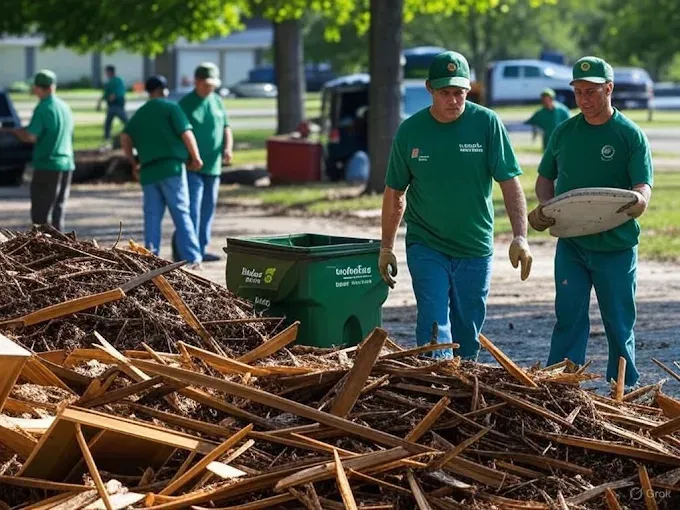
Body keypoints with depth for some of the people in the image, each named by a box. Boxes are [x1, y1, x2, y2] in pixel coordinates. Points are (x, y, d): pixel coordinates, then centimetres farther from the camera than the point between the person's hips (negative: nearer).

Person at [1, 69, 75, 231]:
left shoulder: (43, 108, -13)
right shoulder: (65, 107, 10)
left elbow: (30, 136, -21)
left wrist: (13, 130, -2)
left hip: (47, 165, -7)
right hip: (66, 164, 7)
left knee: (40, 212, -3)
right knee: (58, 209, 12)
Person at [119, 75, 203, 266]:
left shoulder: (139, 114, 16)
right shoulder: (170, 107, 1)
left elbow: (125, 138, 6)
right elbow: (186, 133, -7)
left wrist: (134, 163, 13)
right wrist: (196, 158, 3)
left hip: (148, 171, 4)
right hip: (171, 167, -4)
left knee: (152, 216, 7)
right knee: (181, 214, -3)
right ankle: (192, 258, -7)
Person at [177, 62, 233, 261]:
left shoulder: (217, 102, 10)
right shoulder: (185, 104, -5)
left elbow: (226, 127, 12)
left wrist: (228, 148, -7)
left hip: (213, 166, 6)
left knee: (208, 209, 10)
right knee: (193, 208, -12)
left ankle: (201, 249, 17)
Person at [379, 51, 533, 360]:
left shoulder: (486, 123, -6)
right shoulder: (410, 131, -4)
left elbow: (510, 183, -8)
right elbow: (395, 193, 6)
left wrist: (520, 236, -20)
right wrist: (386, 248, 8)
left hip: (475, 249, 1)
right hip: (426, 247, -1)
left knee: (467, 335, 11)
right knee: (434, 326, -14)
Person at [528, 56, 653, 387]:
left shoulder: (630, 135, -4)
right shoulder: (564, 132, 8)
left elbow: (644, 185, -11)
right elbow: (545, 178, 17)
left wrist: (639, 200, -36)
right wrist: (545, 205, -5)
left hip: (616, 247, -3)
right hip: (570, 244, 3)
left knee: (619, 324, 5)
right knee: (568, 320, 2)